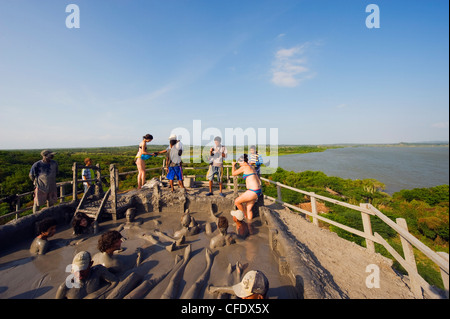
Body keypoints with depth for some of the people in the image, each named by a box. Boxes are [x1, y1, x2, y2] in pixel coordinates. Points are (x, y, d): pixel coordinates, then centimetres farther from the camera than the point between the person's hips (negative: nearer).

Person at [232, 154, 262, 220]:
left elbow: (233, 173, 2)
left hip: (253, 192, -9)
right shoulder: (252, 168, 17)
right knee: (248, 209, 18)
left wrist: (233, 165, 18)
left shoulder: (244, 167, -9)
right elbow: (259, 181, 21)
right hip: (257, 191, 9)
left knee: (237, 202, 7)